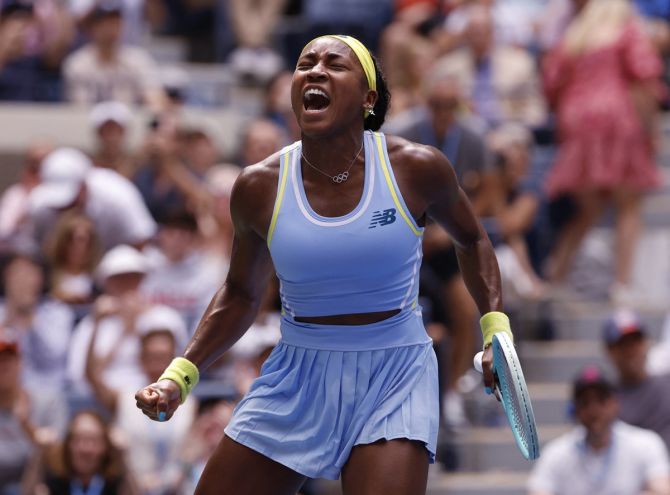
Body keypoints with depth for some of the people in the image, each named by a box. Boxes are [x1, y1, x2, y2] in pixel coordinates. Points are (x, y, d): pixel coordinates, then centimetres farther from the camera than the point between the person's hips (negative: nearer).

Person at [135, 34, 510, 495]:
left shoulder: (417, 169, -10)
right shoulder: (259, 188, -5)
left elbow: (472, 240, 11)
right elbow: (241, 294, 11)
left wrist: (496, 331, -1)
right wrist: (180, 376, 1)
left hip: (393, 375, -2)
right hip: (298, 375, 3)